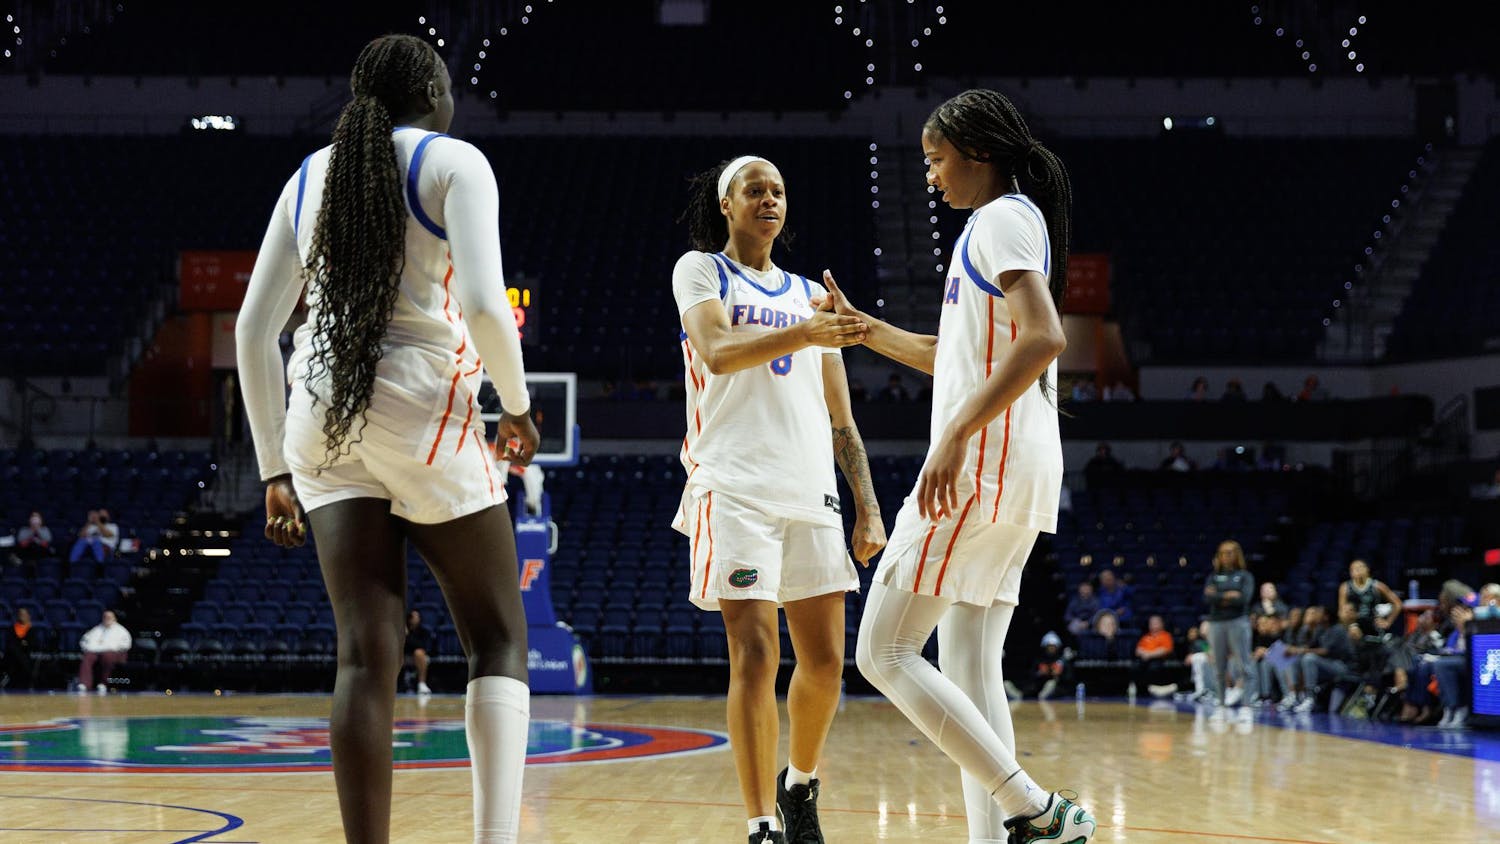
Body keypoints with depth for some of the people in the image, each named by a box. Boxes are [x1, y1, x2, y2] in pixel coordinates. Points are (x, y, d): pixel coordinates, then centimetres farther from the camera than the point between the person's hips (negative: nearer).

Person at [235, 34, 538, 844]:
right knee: (499, 639, 6)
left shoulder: (309, 176, 17)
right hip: (425, 409, -5)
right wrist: (518, 405, 4)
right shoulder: (452, 162, 2)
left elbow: (254, 331, 13)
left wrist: (275, 469, 16)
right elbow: (484, 303, -13)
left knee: (367, 652, 2)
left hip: (320, 415, 5)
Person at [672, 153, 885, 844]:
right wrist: (803, 334, -28)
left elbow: (840, 418, 20)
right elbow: (715, 353, -12)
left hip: (811, 491, 5)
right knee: (755, 656, -14)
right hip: (736, 486, -5)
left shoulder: (811, 295, 22)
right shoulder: (700, 269, 8)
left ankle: (800, 785, 27)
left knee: (825, 661, 3)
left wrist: (868, 507, 9)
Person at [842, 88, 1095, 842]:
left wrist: (958, 434, -28)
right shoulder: (1009, 225, 23)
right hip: (1015, 474, 10)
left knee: (883, 653, -9)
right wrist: (861, 327, 30)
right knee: (969, 671, 7)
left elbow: (1043, 338, -23)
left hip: (983, 464, -10)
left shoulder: (1001, 219, -7)